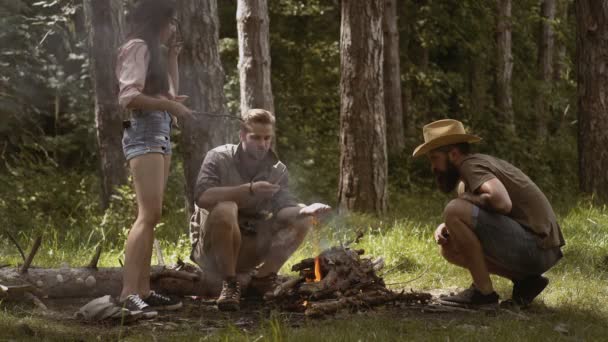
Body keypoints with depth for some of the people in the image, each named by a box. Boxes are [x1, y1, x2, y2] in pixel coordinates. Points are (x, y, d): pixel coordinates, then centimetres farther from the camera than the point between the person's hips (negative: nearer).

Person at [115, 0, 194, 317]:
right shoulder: (138, 47, -6)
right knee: (149, 214, -19)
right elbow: (129, 97, -17)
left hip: (160, 134, 10)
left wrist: (172, 58, 21)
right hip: (144, 133, -10)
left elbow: (170, 94, 24)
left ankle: (142, 290, 4)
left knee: (151, 216, 5)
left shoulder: (153, 52, 23)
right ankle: (129, 292, -23)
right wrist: (170, 105, -13)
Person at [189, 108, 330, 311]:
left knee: (302, 221, -12)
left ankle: (261, 278, -1)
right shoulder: (219, 158, -10)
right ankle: (229, 283, -21)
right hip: (213, 247, -5)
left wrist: (306, 209, -34)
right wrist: (249, 189, -36)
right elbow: (202, 196, -27)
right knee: (225, 208, -36)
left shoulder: (277, 170, 4)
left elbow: (284, 208, -12)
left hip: (249, 247, 5)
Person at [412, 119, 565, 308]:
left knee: (455, 210, -19)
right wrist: (446, 227, 3)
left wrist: (467, 198, -11)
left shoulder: (471, 165, -11)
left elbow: (502, 203, -30)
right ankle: (525, 281, 9)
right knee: (450, 248, 17)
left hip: (535, 248, -10)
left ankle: (484, 291, -11)